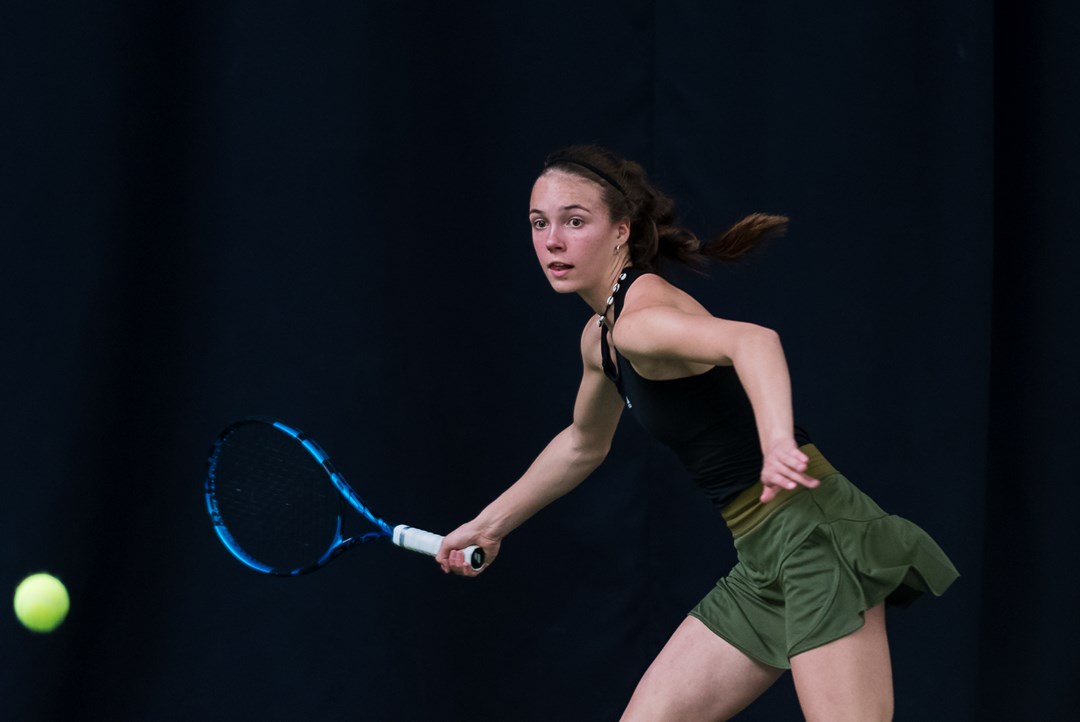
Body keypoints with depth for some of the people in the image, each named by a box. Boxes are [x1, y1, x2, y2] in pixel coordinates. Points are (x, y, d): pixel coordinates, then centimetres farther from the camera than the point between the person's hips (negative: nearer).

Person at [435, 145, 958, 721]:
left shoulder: (640, 321, -17)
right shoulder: (600, 338, 13)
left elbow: (753, 341, -39)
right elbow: (583, 445, 34)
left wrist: (777, 442, -57)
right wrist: (489, 524, 39)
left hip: (813, 535, -10)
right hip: (761, 564, 10)